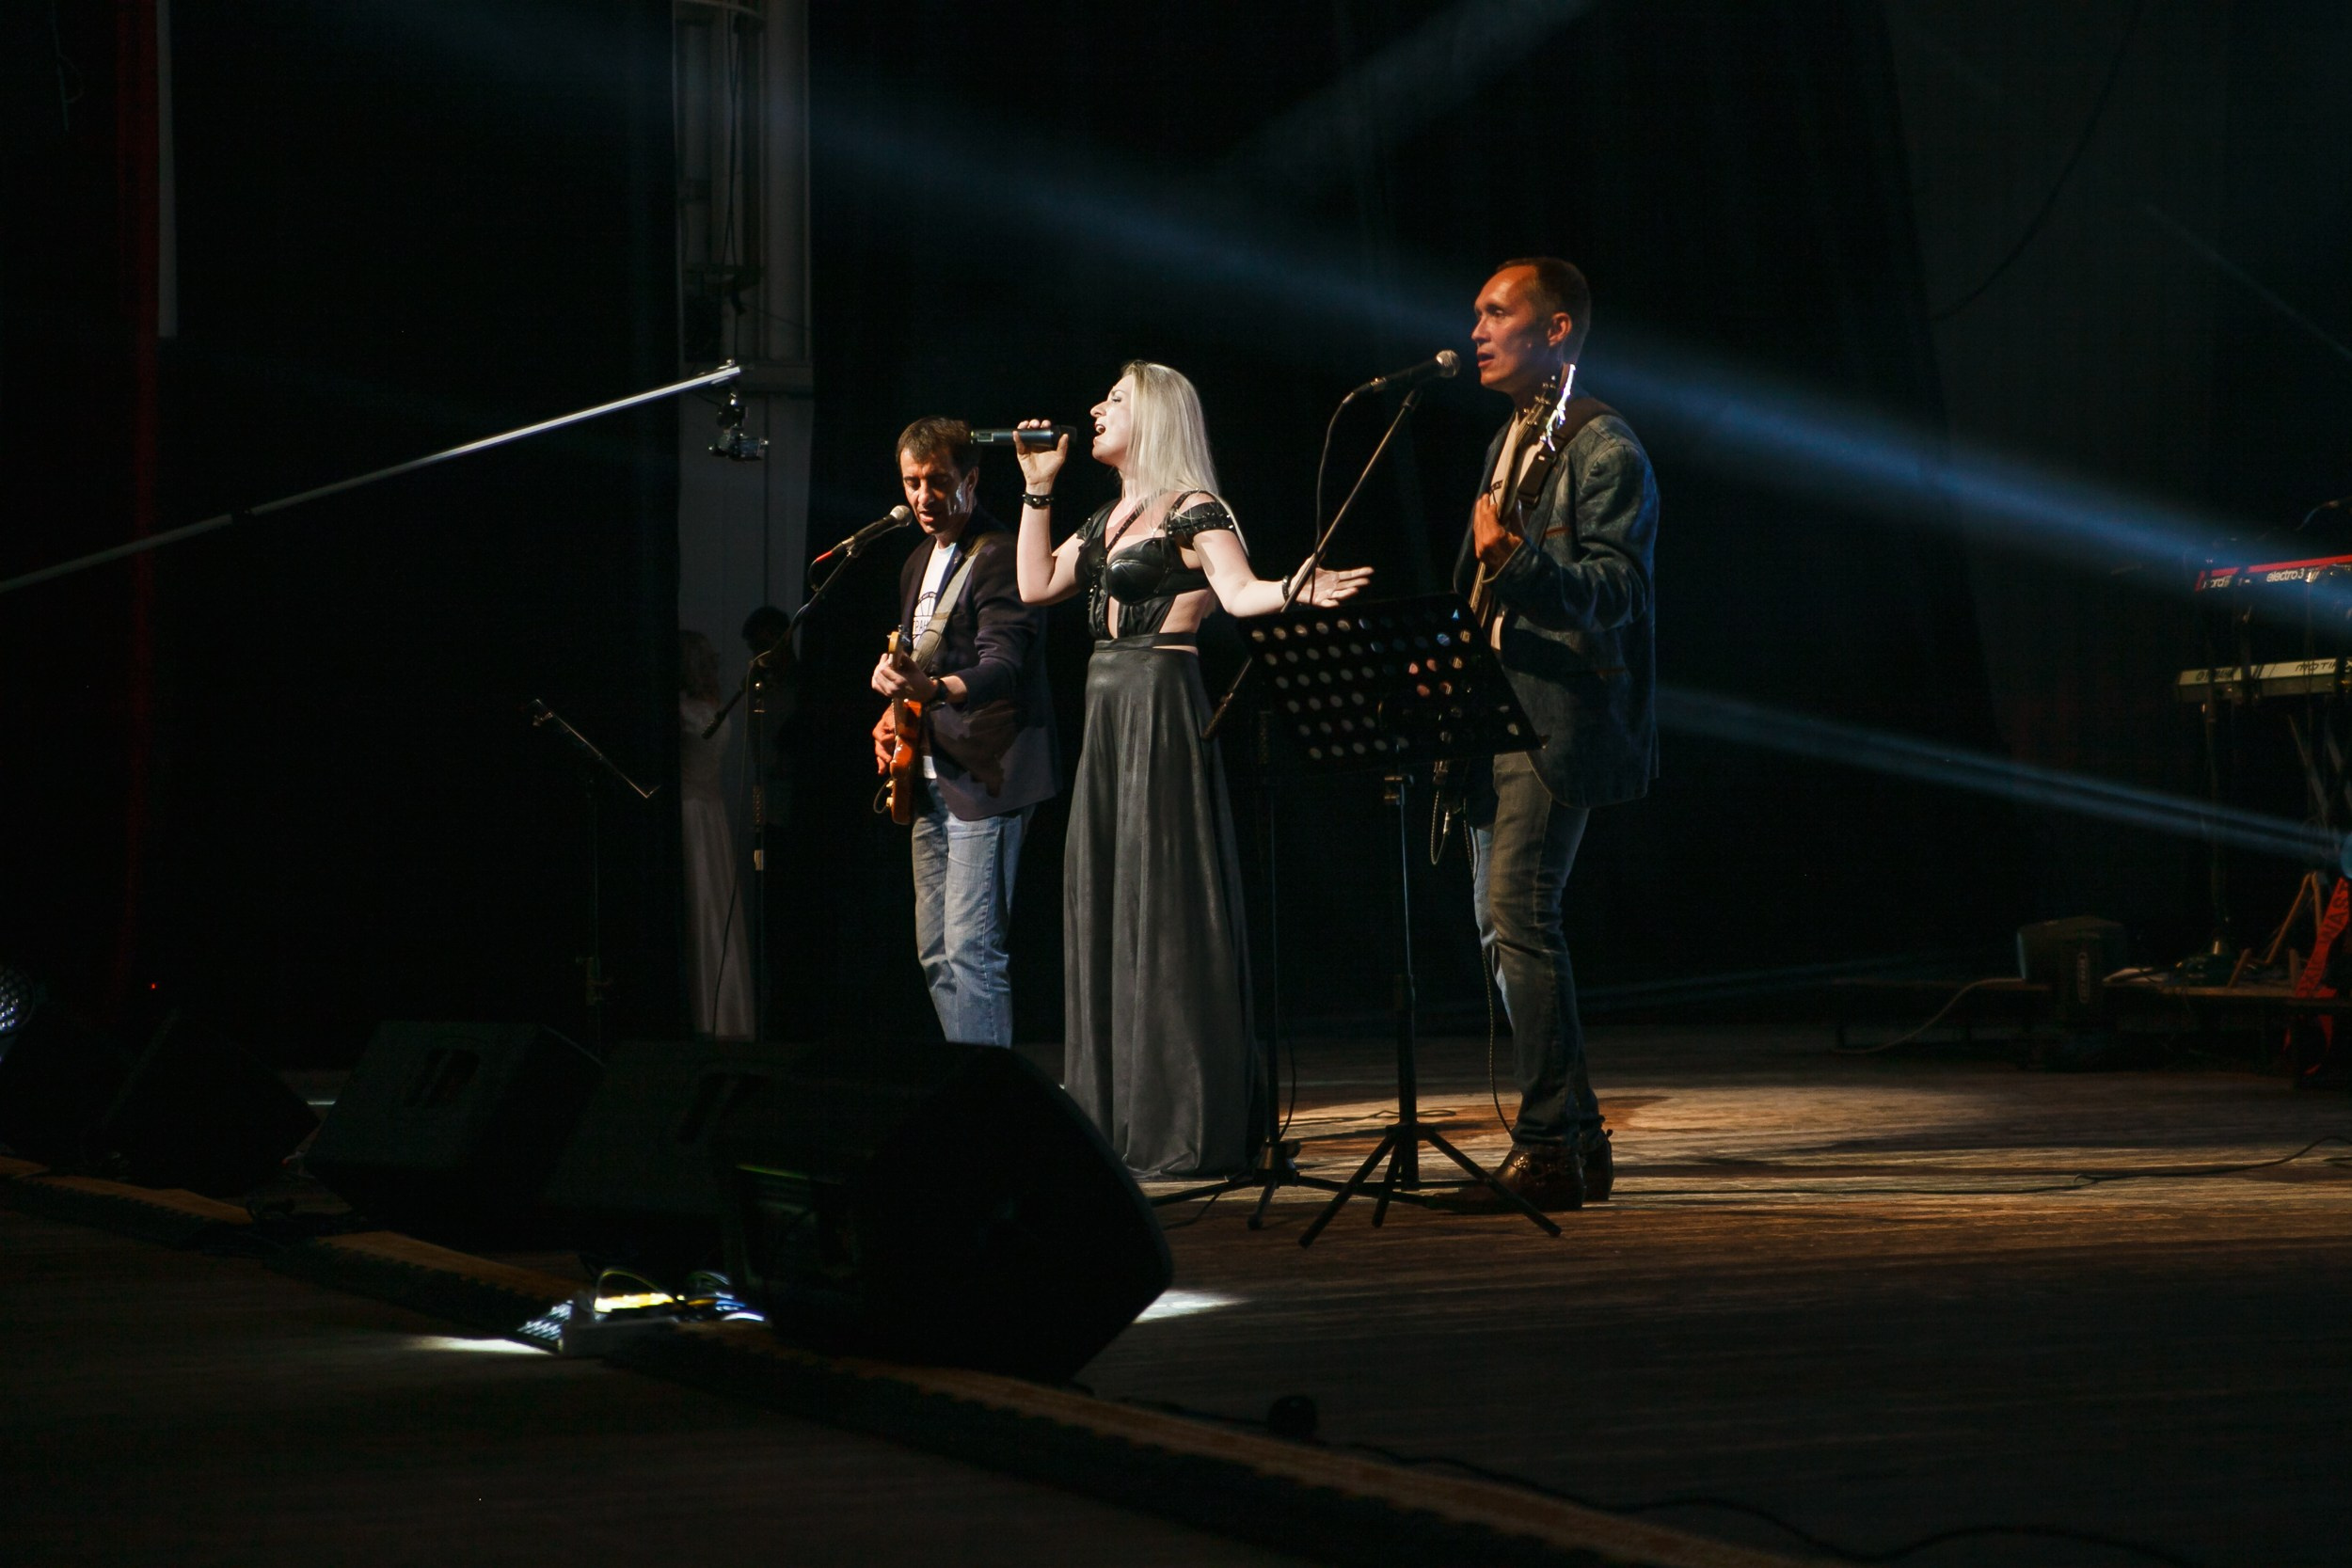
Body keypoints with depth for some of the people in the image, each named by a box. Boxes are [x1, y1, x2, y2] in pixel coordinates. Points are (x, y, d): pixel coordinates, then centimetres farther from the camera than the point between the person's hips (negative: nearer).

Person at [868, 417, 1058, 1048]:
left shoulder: (1000, 558, -12)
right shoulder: (919, 564, 18)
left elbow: (1002, 665, -24)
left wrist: (935, 689, -42)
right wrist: (893, 715, 12)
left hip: (984, 779, -9)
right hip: (930, 779, 9)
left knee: (971, 948, -15)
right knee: (936, 952, 10)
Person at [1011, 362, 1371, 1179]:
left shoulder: (1194, 512, -8)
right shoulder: (1108, 520, 17)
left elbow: (1238, 591, -22)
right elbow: (1037, 586, 16)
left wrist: (1291, 591, -43)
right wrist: (1038, 490, 15)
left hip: (1162, 713, -9)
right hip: (1105, 713, 9)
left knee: (1164, 908, -9)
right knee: (1101, 905, 9)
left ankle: (1186, 1130, -6)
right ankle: (1117, 1116, 16)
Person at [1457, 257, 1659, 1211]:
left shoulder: (1604, 451, -9)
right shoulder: (1508, 444, 20)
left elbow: (1616, 588, -19)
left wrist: (1516, 560, -34)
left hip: (1563, 720, -10)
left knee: (1519, 911, -18)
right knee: (1501, 927, 9)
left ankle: (1548, 1148, -16)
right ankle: (1577, 1143, 15)